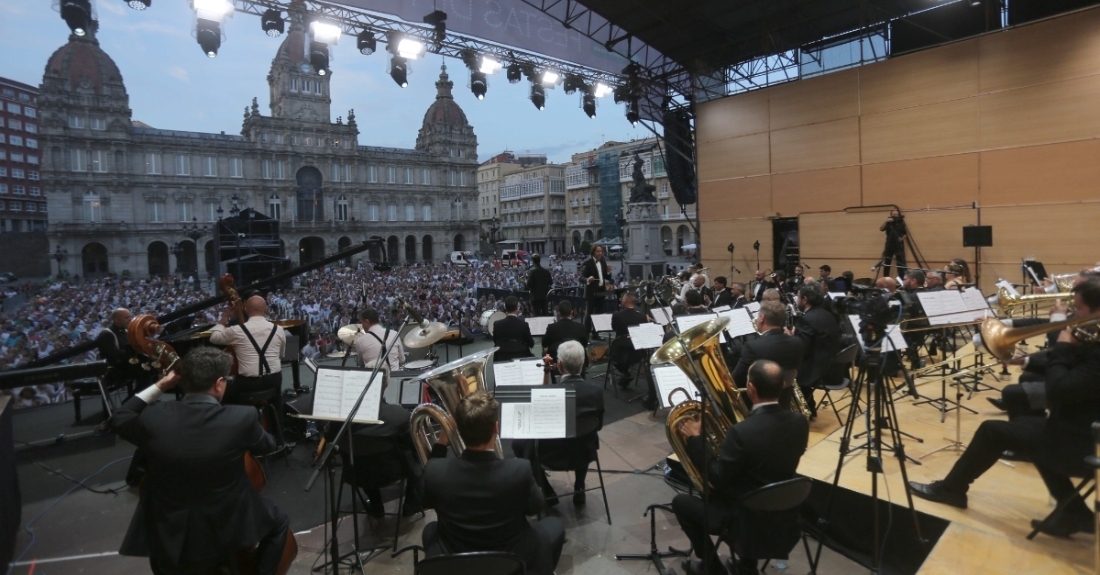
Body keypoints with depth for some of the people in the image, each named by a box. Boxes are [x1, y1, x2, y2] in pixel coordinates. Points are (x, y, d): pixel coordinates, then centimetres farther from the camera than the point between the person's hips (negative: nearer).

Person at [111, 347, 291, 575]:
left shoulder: (154, 417, -15)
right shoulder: (242, 418, -22)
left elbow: (118, 421, 9)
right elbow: (267, 445, -1)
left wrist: (159, 386, 4)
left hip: (168, 538, 3)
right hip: (225, 534, -3)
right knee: (278, 522, 25)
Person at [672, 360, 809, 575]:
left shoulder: (742, 432, -31)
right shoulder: (799, 422, -10)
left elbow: (717, 480, -19)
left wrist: (695, 439, -11)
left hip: (749, 520, -6)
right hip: (785, 516, 7)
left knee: (681, 502, 11)